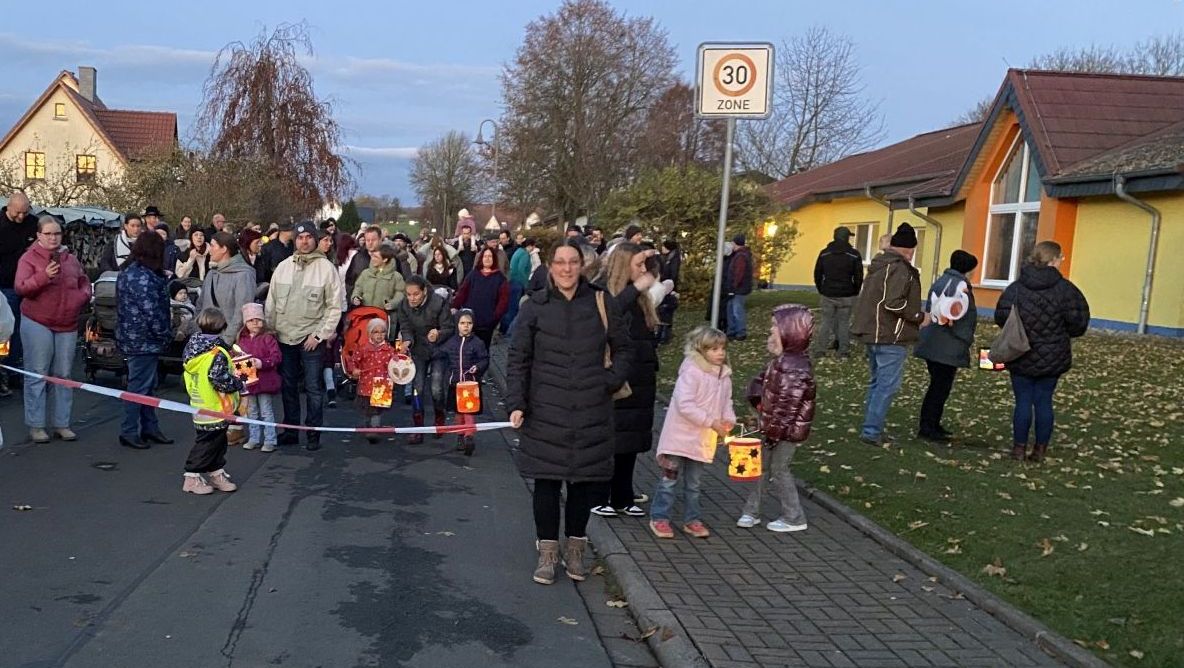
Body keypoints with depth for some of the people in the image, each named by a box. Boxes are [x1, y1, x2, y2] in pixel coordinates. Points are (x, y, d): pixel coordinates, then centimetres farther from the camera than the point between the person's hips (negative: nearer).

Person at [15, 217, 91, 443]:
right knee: (38, 374, -1)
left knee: (64, 375, 7)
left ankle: (61, 424, 15)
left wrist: (82, 297, 1)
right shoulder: (29, 258, -2)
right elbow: (21, 288, -12)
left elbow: (84, 283, 21)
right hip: (37, 324, -4)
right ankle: (36, 425, 6)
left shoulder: (71, 259, 12)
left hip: (67, 325, 4)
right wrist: (44, 276, -26)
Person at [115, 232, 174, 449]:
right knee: (139, 386, -2)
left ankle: (150, 428, 27)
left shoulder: (130, 271, 13)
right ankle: (129, 432, 6)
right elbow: (151, 311, -22)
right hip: (143, 340, -11)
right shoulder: (142, 277, -21)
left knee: (147, 385, 17)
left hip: (135, 339, 11)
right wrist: (165, 334, -12)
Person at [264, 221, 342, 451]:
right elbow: (271, 302, 12)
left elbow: (334, 306, -7)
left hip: (312, 339, -4)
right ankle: (290, 431, 24)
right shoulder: (283, 267, 7)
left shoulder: (326, 268, -6)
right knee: (287, 386, 13)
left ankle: (313, 434, 10)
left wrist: (320, 334, -12)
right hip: (284, 337, 5)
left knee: (313, 388, 0)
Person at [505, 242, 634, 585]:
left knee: (587, 478, 8)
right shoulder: (535, 307, 0)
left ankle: (575, 548, 26)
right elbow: (517, 360, 2)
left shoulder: (602, 303, 2)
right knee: (547, 479, 3)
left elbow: (624, 349, 11)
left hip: (591, 411, 1)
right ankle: (547, 552, 17)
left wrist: (610, 381, -2)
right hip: (546, 411, -1)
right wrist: (516, 403, -4)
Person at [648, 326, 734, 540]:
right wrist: (711, 422, -23)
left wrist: (729, 420, -6)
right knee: (670, 478, 1)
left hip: (704, 440, 6)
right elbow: (684, 404, -24)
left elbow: (726, 402, 16)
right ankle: (659, 518, 12)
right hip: (680, 435, -6)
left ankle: (692, 520, 25)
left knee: (693, 482, 16)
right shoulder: (691, 372, -17)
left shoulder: (724, 376, 6)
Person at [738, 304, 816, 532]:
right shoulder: (781, 359, 5)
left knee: (779, 470, 3)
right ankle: (752, 511, 28)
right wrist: (759, 401, 3)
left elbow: (789, 403, -27)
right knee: (761, 466, 16)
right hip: (772, 426, 10)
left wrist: (773, 429, -22)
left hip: (788, 430, -10)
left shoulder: (796, 367, -25)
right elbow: (760, 382, 18)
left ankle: (794, 518, 17)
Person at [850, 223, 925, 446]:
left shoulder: (879, 265, 14)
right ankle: (872, 431, -3)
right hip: (891, 336, -10)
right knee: (887, 385, -4)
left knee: (878, 382, 16)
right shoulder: (899, 268, -15)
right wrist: (919, 316, -12)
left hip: (873, 333, 10)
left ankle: (872, 428, 21)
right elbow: (894, 303, -24)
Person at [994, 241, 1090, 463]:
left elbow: (1001, 317, -8)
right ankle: (1040, 450, 13)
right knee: (1044, 401, 8)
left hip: (1021, 358, 0)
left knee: (1023, 401, 6)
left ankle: (1019, 447, 9)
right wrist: (1062, 333, 10)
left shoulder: (1016, 287, -6)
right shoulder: (1065, 289, -9)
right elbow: (1078, 321, -10)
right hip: (1052, 359, 0)